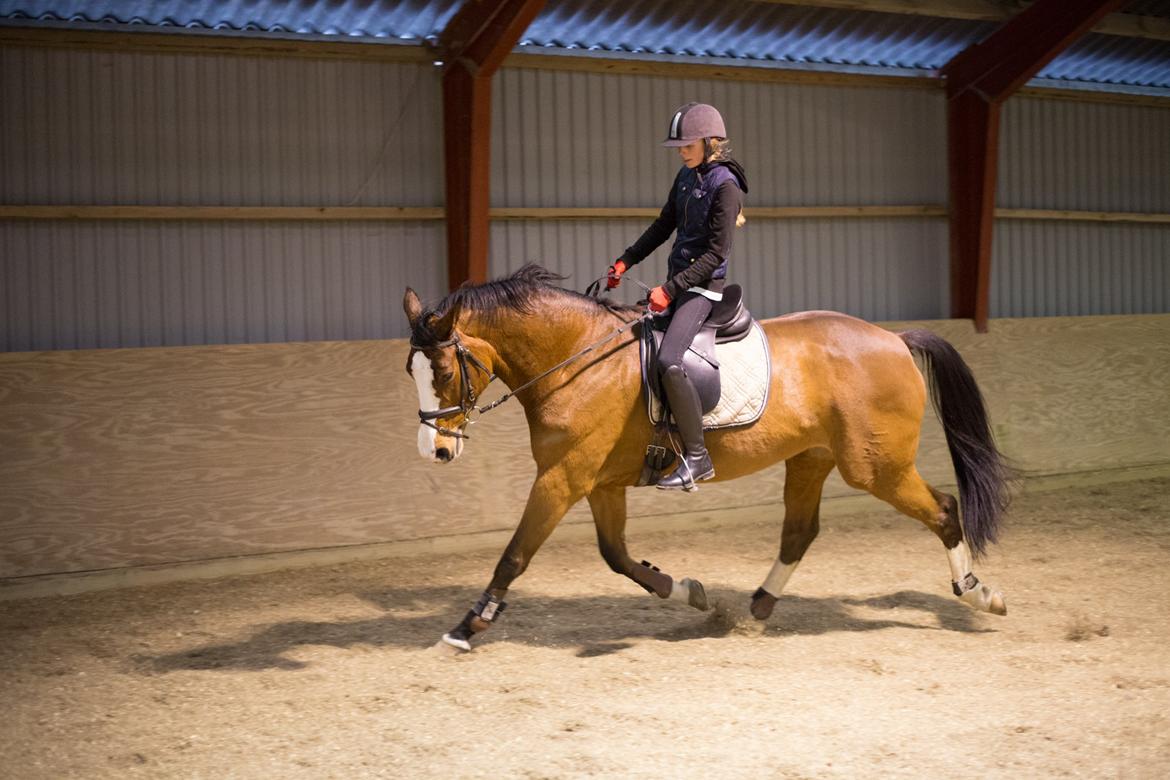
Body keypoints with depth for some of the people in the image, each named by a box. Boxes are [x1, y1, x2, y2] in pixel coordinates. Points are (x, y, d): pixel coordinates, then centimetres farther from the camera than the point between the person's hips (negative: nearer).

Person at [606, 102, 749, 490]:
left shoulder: (725, 186, -14)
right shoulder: (686, 176, 11)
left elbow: (716, 253, -18)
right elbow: (664, 226, 22)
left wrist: (671, 288, -22)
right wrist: (625, 261, 14)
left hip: (703, 286, -10)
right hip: (677, 281, 10)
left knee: (668, 360, -27)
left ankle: (697, 457, -22)